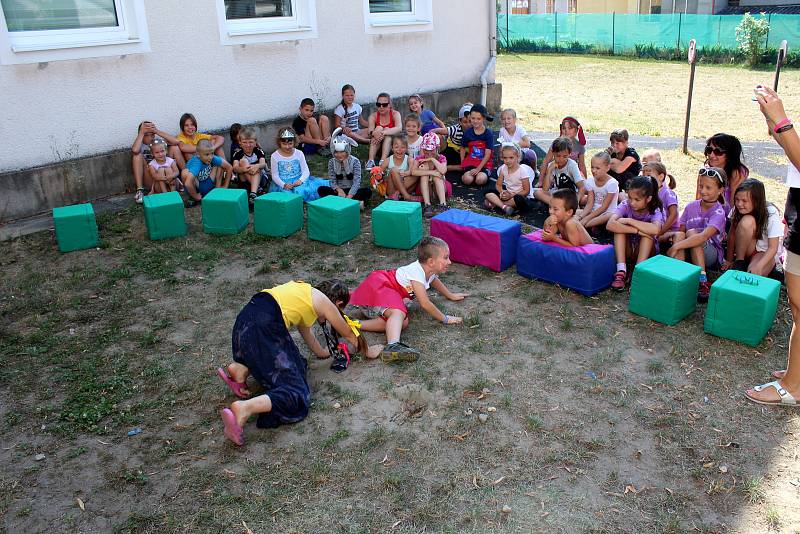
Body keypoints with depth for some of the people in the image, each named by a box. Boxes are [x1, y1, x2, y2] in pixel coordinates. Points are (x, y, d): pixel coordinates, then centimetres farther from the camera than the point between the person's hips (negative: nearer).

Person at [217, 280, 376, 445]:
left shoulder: (305, 291, 30)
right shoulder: (324, 301, 10)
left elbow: (306, 334, 40)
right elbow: (349, 334, 25)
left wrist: (327, 352, 52)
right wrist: (367, 351, 42)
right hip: (264, 329, -9)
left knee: (296, 363, 24)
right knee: (297, 395, -7)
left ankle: (241, 369, 8)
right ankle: (244, 409, -29)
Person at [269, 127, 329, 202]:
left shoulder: (299, 154, 2)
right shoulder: (275, 156, -2)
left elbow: (306, 171, -2)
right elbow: (275, 175, -3)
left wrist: (300, 180, -23)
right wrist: (284, 185, -21)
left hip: (298, 181, 3)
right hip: (283, 183, -2)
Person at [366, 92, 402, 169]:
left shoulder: (395, 114, -6)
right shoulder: (374, 116, -1)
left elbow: (399, 128, -26)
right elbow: (369, 130, -20)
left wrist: (384, 133, -42)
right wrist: (373, 133, -45)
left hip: (392, 143, -1)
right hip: (376, 146, 1)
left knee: (387, 130, -24)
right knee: (378, 128, -22)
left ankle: (383, 162, -41)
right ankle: (371, 161, -36)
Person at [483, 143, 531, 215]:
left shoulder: (522, 171, -16)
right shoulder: (503, 168, -2)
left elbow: (526, 191, -14)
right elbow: (498, 185, 3)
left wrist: (512, 195, -23)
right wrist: (502, 192, -20)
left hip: (518, 195, -5)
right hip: (507, 193, 5)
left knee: (520, 200, -40)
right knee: (487, 190, -13)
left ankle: (495, 203, -26)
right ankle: (504, 206, -31)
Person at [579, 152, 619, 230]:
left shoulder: (612, 183, -16)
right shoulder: (590, 181, -1)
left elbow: (604, 207, -17)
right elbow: (590, 204, -5)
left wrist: (587, 218, -24)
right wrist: (581, 217, -24)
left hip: (608, 212, -5)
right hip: (594, 212, 5)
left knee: (610, 217, -39)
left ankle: (582, 225, -40)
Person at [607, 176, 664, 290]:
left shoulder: (654, 211, -17)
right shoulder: (626, 205, -15)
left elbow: (655, 229, -42)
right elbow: (610, 225, -34)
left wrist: (629, 221, -34)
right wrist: (637, 230, -37)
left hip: (645, 251, -1)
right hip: (627, 250, 1)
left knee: (649, 231, -28)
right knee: (619, 227, -25)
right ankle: (621, 271, -32)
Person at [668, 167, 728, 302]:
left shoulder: (718, 212, -15)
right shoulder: (691, 207, 3)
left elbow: (703, 236, -31)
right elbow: (681, 230, 5)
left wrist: (675, 246, -38)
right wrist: (675, 235, -20)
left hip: (711, 254, -4)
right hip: (688, 251, 4)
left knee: (691, 232, -30)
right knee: (678, 235, -25)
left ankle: (702, 280, -35)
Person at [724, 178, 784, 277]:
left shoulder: (771, 214, -21)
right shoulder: (738, 210, -15)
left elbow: (773, 248, -22)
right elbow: (732, 236, -7)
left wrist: (759, 266, -37)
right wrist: (729, 260, -5)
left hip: (766, 254, -3)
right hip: (746, 250, 3)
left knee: (753, 273, -38)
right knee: (747, 221, -29)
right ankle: (739, 262, -16)